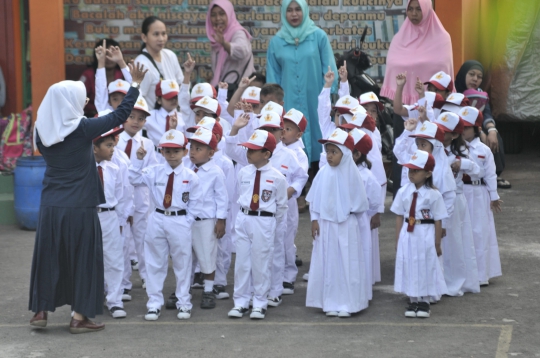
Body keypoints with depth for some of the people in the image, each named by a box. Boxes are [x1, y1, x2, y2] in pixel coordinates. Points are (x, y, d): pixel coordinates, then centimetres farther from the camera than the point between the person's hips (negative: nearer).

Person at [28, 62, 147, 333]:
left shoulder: (42, 131, -1)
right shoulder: (82, 128, -13)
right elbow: (120, 115, -7)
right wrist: (135, 85, 4)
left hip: (50, 207, 4)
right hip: (80, 207, -4)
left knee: (47, 257, 14)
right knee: (83, 258, 6)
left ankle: (41, 310, 19)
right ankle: (79, 316, 10)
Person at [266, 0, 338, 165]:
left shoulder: (319, 36, -1)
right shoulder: (276, 41, 5)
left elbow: (329, 69, 0)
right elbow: (273, 76, 9)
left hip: (315, 100, -1)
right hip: (289, 102, 1)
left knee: (315, 136, 3)